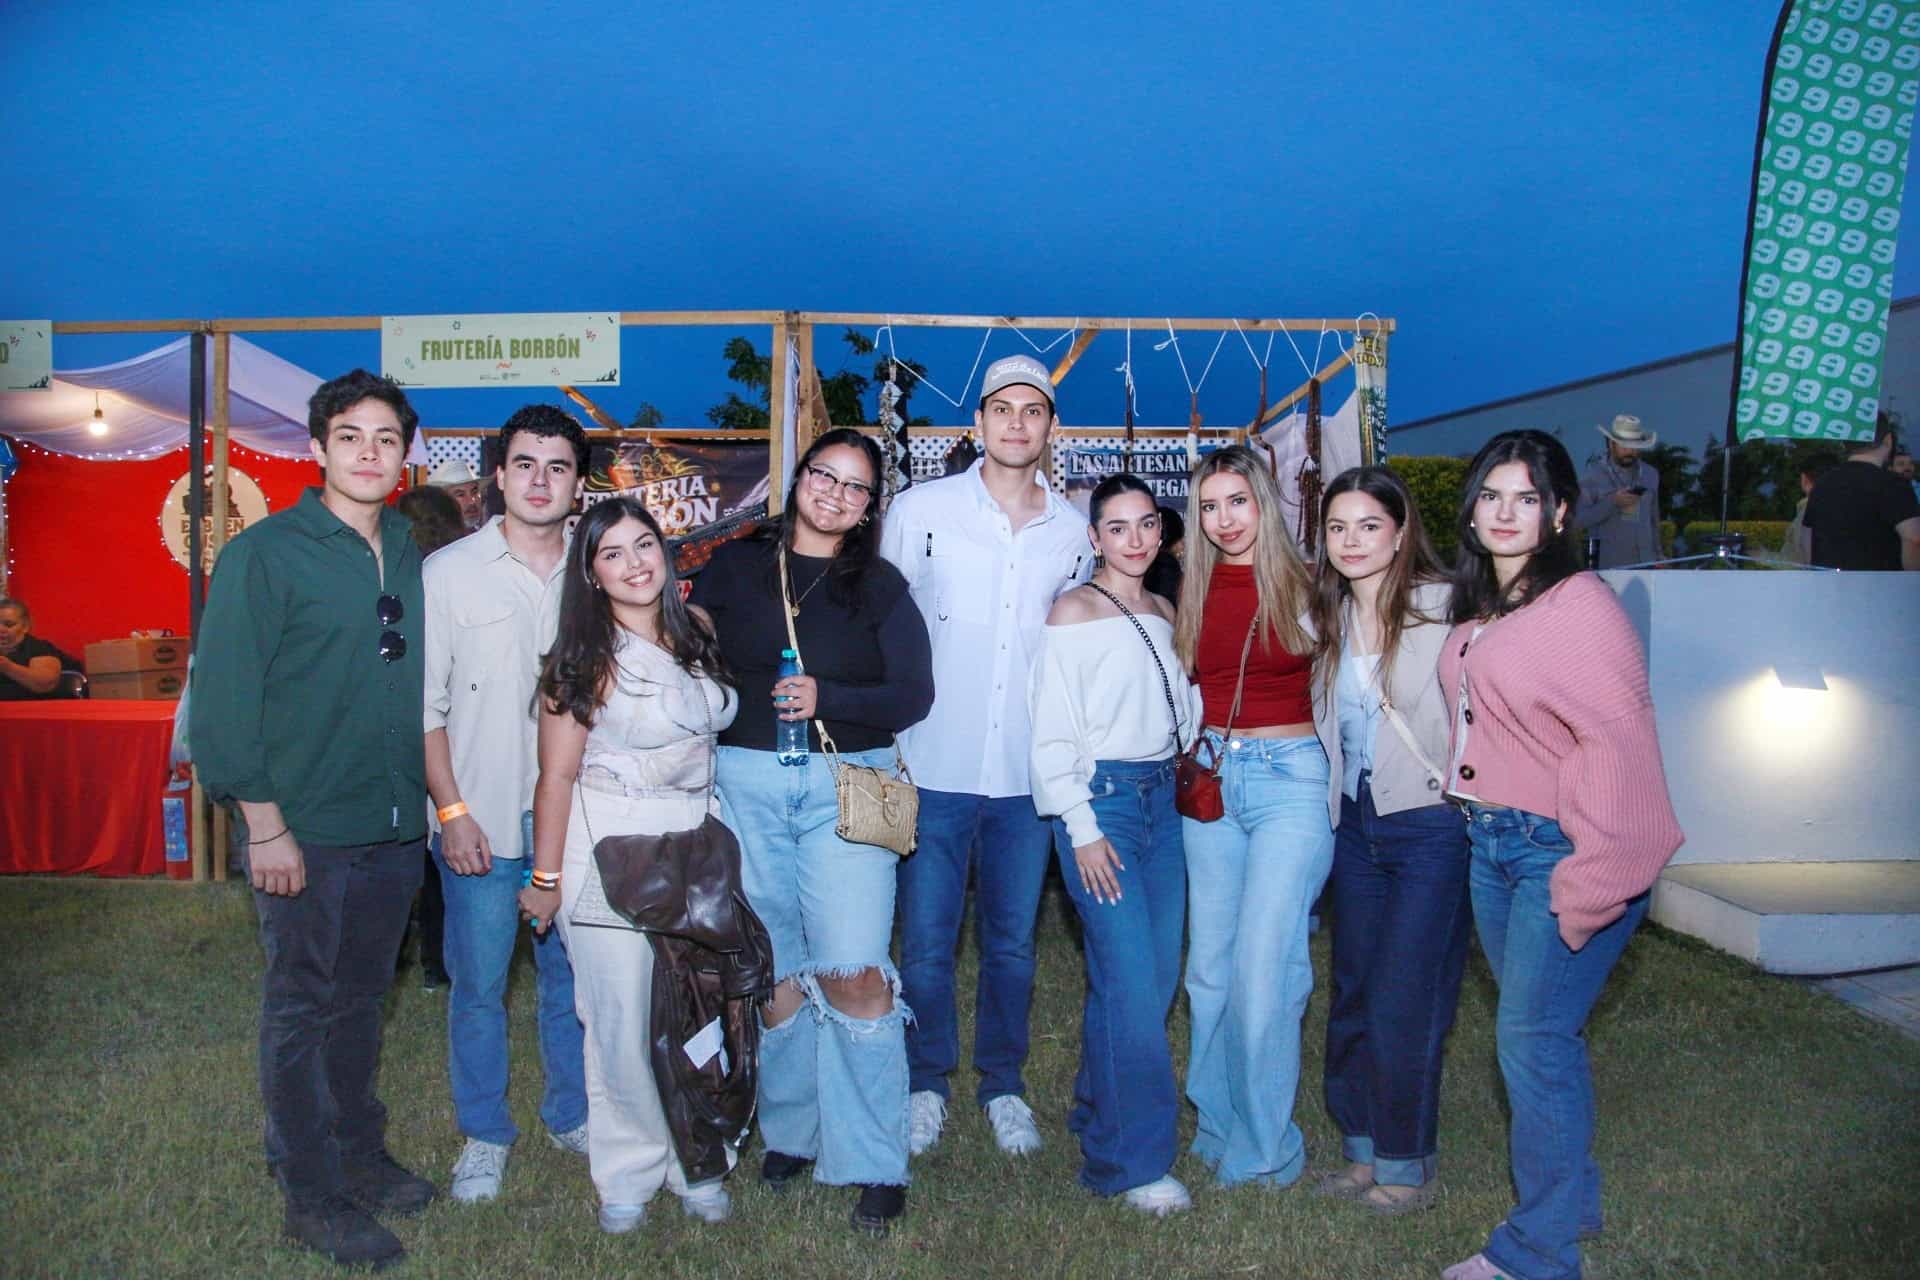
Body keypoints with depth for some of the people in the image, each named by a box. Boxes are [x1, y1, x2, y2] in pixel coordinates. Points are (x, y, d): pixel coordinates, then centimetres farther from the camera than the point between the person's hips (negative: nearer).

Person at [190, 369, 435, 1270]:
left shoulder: (410, 555, 8)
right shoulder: (264, 554, -10)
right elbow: (225, 695, -12)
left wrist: (433, 797, 11)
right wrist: (264, 823, -15)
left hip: (395, 825, 5)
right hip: (306, 830, -5)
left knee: (363, 997, 18)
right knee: (303, 1008, 7)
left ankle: (359, 1152, 34)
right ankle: (312, 1194, 20)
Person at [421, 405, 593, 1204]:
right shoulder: (450, 572, -3)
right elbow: (425, 704, -3)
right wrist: (452, 810, -8)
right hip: (483, 821, -2)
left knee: (572, 974, 13)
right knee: (479, 983, 7)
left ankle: (571, 1114, 32)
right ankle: (483, 1135, 25)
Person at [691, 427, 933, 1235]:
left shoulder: (879, 586, 5)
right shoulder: (734, 568, 9)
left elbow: (914, 693, -2)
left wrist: (827, 698, -14)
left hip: (846, 786, -1)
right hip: (746, 781, 2)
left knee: (853, 971, -10)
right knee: (773, 972, 8)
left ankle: (874, 1165, 3)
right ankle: (789, 1132, 28)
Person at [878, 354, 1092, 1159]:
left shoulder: (1072, 531, 6)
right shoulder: (919, 511, -1)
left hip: (1029, 774, 2)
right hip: (935, 767, -2)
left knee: (1012, 942, 12)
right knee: (926, 942, 5)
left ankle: (1003, 1084, 30)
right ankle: (927, 1084, 25)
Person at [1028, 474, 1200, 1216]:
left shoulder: (1165, 613, 14)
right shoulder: (1075, 610, -6)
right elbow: (1053, 732, -9)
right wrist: (1083, 828, -13)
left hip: (1163, 795, 7)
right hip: (1101, 796, -7)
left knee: (1157, 975, 8)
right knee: (1132, 982, -8)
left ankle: (1098, 1112, 28)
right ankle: (1134, 1161, 4)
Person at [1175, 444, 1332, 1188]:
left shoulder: (1305, 589, -3)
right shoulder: (1193, 595, 8)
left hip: (1290, 774, -4)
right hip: (1208, 777, 4)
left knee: (1264, 966, -6)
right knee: (1209, 966, 9)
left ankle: (1263, 1149, 11)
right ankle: (1218, 1127, 26)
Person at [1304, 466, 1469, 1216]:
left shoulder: (1445, 610, -11)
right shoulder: (1328, 619, 9)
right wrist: (1334, 806, 12)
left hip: (1430, 825, -6)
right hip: (1354, 823, 6)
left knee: (1402, 1004, 0)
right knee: (1352, 994, 12)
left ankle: (1407, 1164, 19)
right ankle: (1363, 1148, 28)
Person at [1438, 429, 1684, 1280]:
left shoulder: (1580, 605, -14)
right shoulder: (1475, 612, 11)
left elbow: (1618, 747, -19)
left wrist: (1588, 880, -20)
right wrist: (1473, 816, 9)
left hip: (1562, 849, -8)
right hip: (1491, 843, 8)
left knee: (1532, 1040, -3)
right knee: (1538, 1035, 16)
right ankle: (1572, 1201, 34)